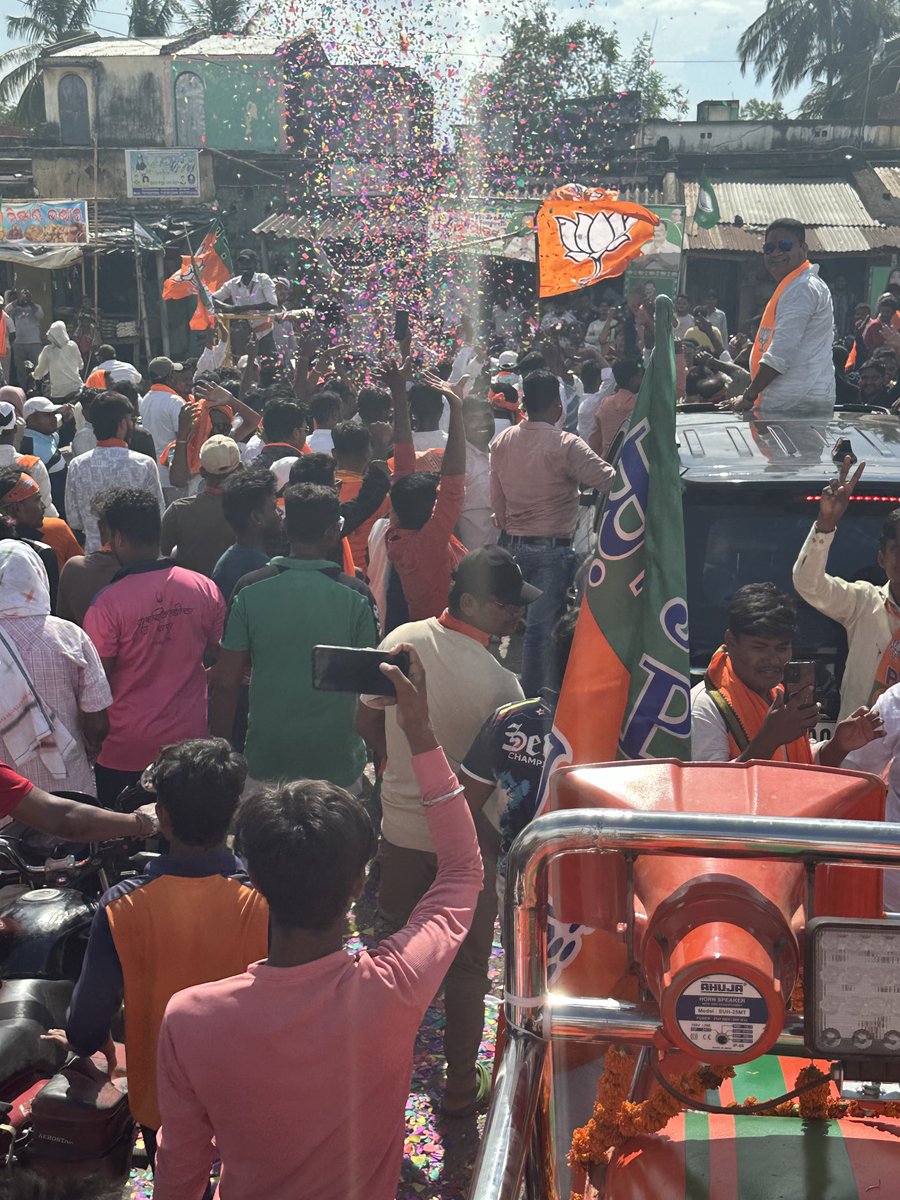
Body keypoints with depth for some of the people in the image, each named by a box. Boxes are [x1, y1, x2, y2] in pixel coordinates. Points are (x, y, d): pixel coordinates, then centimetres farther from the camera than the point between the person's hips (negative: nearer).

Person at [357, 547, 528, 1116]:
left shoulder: (400, 641, -8)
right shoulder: (498, 683, -26)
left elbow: (367, 722, 4)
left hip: (401, 827, 5)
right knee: (467, 965, 13)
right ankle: (462, 1087, 27)